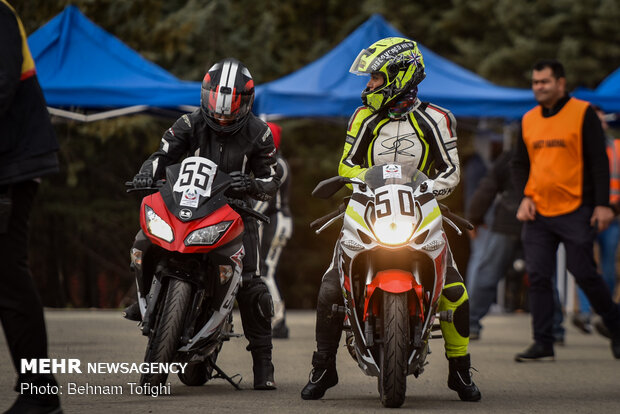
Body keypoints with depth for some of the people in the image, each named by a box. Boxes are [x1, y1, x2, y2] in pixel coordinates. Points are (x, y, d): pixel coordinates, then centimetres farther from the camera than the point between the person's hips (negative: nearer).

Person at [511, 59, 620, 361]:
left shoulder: (582, 113, -3)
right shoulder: (529, 120, 12)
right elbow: (519, 164, 18)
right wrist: (525, 197, 1)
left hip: (576, 211, -5)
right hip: (537, 212, 5)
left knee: (584, 273, -4)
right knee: (538, 276, -1)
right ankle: (543, 344, 3)